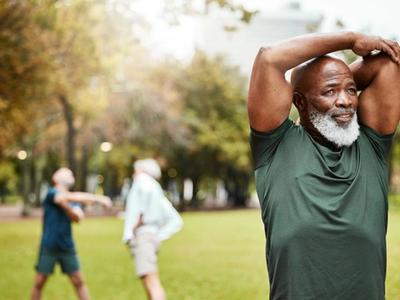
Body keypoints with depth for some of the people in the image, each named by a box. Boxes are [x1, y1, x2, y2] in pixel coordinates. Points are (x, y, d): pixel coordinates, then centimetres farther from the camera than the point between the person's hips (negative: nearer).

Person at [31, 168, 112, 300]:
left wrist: (65, 205, -26)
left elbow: (77, 218, -9)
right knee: (39, 282, 0)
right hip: (49, 246, -4)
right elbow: (71, 197, -24)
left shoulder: (73, 201, 10)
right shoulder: (51, 194, -7)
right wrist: (98, 198, -26)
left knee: (78, 281, 2)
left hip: (67, 247, 5)